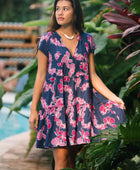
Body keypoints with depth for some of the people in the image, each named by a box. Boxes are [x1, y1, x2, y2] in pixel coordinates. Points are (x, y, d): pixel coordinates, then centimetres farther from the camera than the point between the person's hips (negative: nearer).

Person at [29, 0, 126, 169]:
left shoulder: (87, 40, 8)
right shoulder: (48, 40, 0)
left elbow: (92, 76, 9)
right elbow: (41, 76, 2)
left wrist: (114, 98, -1)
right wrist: (33, 109, -1)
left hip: (80, 102, 3)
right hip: (56, 102, -3)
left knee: (72, 156, 4)